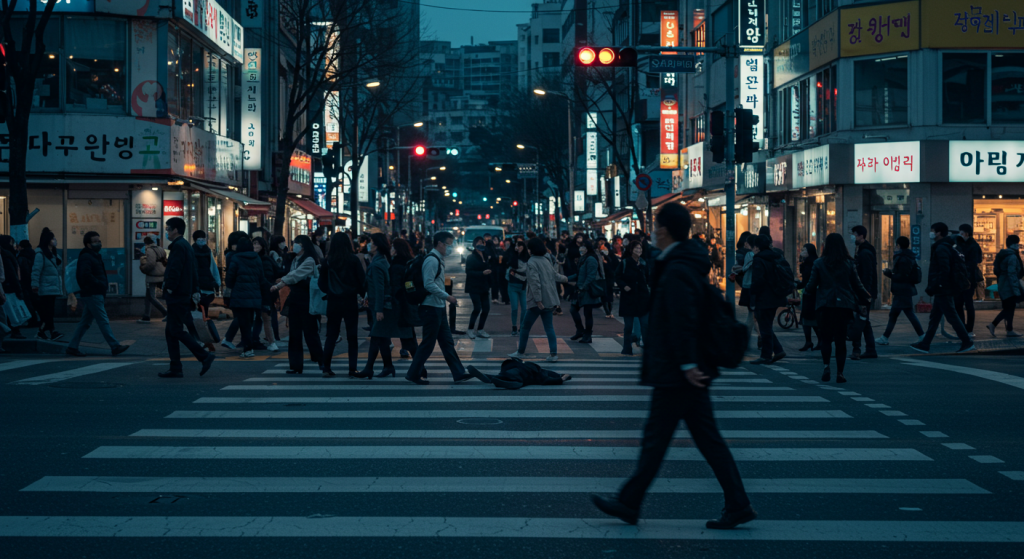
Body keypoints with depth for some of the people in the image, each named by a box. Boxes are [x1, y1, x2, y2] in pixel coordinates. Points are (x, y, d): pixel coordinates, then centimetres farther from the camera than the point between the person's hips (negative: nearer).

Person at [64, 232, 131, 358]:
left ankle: (72, 347, 13)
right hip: (92, 294, -10)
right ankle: (115, 346, -9)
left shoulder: (95, 256, 20)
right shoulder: (85, 257, -11)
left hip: (97, 294, 10)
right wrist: (100, 284, -17)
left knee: (85, 322, 11)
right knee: (103, 321, -9)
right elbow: (86, 275, -23)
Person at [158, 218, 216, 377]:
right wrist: (196, 290, 18)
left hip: (177, 297, -10)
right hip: (184, 296, 10)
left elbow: (175, 270, -22)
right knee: (171, 331, 11)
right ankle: (175, 369, 10)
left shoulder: (178, 246, -13)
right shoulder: (186, 246, 19)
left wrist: (170, 288, -16)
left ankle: (204, 356, -11)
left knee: (176, 331, -9)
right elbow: (194, 272, 21)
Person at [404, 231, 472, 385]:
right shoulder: (432, 260, -16)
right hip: (431, 308, -10)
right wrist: (447, 296, -19)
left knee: (447, 342, 10)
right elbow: (428, 284, -23)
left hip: (438, 308, 10)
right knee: (428, 343, -3)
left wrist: (446, 297, 13)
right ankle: (413, 374, 7)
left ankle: (459, 373, 12)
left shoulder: (438, 260, 14)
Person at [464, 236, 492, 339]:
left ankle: (480, 330, 14)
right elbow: (469, 272, -14)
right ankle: (470, 329, 2)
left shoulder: (485, 256, 13)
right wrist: (482, 273, -23)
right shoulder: (471, 257, -6)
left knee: (486, 308, 2)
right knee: (477, 308, -12)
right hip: (474, 287, -6)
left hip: (483, 287, 7)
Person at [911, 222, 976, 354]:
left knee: (952, 316, -6)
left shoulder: (941, 248, -16)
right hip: (942, 290, 10)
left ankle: (967, 343, -2)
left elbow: (944, 271, -25)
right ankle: (925, 344, 15)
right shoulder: (948, 247, 15)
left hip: (943, 290, -10)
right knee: (934, 318, 11)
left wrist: (933, 287, -23)